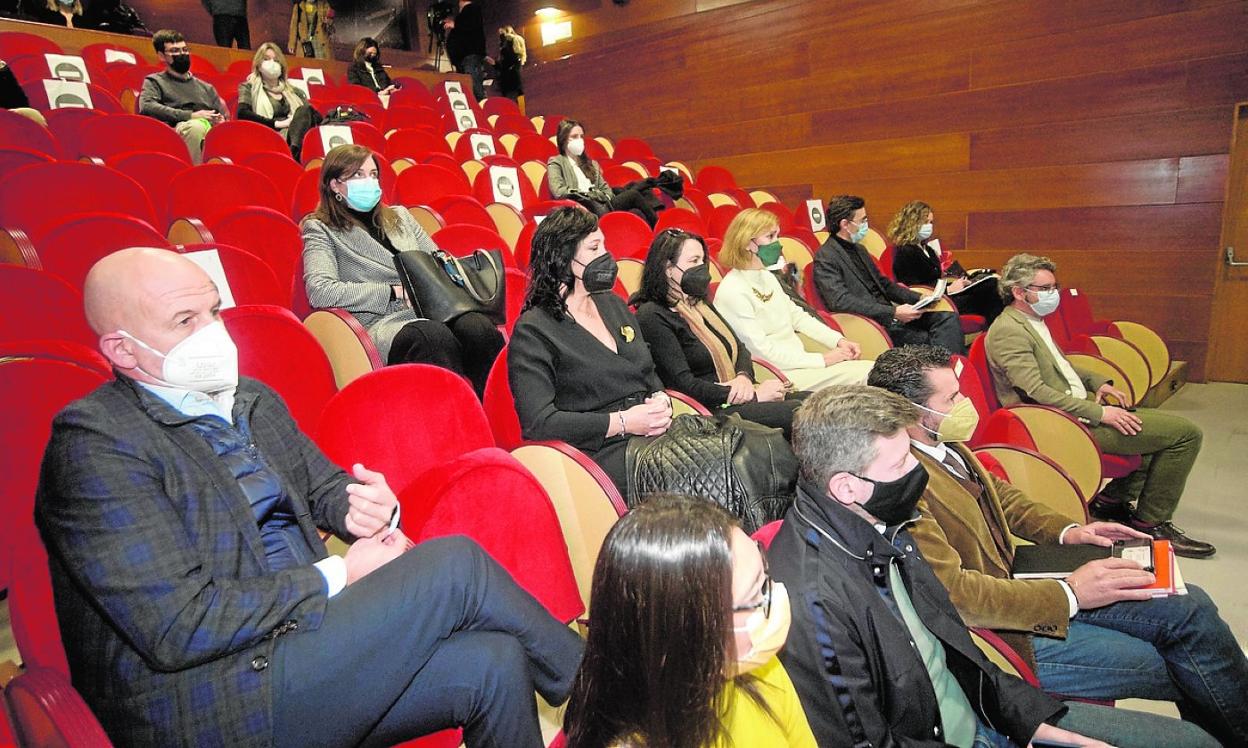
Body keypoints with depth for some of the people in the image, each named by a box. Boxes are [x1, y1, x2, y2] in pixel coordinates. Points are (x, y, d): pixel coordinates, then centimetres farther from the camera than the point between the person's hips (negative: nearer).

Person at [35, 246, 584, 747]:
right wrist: (340, 575, -14)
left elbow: (325, 488, 18)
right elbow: (178, 628, -19)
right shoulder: (93, 444, -12)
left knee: (495, 664, -17)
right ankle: (582, 677, 4)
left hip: (309, 632, 7)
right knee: (456, 564, -20)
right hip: (206, 703, -6)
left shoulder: (253, 399, 11)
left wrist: (367, 508, -7)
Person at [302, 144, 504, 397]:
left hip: (433, 310, 4)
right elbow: (319, 291, -6)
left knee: (479, 328, -32)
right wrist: (396, 292, -9)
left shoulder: (399, 216, 28)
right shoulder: (320, 230, 12)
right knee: (434, 336, -40)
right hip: (381, 321, -4)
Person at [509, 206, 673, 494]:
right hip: (601, 455, -7)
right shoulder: (533, 332, -5)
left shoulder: (614, 305, 19)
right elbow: (538, 423, -14)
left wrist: (661, 401, 1)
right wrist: (623, 422, -16)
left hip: (653, 434, 7)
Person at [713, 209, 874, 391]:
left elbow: (797, 316, 17)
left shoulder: (766, 276, 11)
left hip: (799, 361, 8)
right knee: (868, 374, -16)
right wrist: (822, 360, -16)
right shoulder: (732, 292, -17)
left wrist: (839, 340, 3)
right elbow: (762, 352, -20)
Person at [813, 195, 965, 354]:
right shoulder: (825, 258, -10)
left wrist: (918, 298, 9)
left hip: (888, 315, 9)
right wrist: (893, 312, -24)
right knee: (925, 339, -26)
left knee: (949, 318, -8)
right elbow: (841, 302, -23)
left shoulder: (859, 250, 19)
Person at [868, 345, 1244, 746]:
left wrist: (1066, 530, 2)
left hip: (1013, 576, 9)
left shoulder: (943, 443, -1)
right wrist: (1069, 593, -24)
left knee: (1190, 605, 7)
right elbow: (952, 592, -29)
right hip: (994, 628, -9)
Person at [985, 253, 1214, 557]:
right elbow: (1036, 391, -25)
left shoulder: (1033, 321, 13)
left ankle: (1113, 499, 25)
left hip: (1080, 406, 11)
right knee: (1185, 433, -9)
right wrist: (1099, 412, -23)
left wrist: (1096, 382, 11)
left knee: (1166, 426, 23)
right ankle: (1151, 524, 3)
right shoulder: (1008, 331, -19)